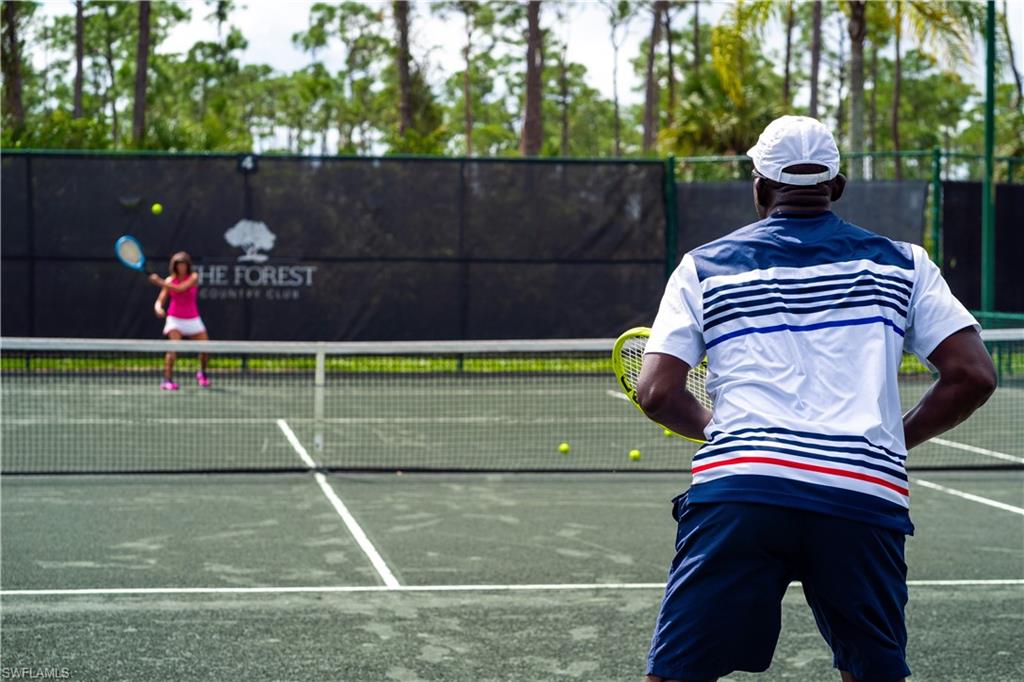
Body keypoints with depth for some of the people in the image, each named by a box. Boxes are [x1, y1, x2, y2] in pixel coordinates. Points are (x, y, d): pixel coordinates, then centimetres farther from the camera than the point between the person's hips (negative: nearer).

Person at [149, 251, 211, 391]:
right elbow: (160, 300, -8)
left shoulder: (194, 277, -8)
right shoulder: (170, 280, -5)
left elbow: (180, 288, -25)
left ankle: (202, 373, 30)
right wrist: (158, 307, -32)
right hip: (175, 319, -2)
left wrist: (161, 282, -32)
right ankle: (167, 380, -27)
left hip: (193, 320, 2)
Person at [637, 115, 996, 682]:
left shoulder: (704, 267, 14)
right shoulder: (901, 263, 16)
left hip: (736, 485, -1)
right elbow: (973, 376, 8)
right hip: (866, 493, 2)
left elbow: (656, 393, 5)